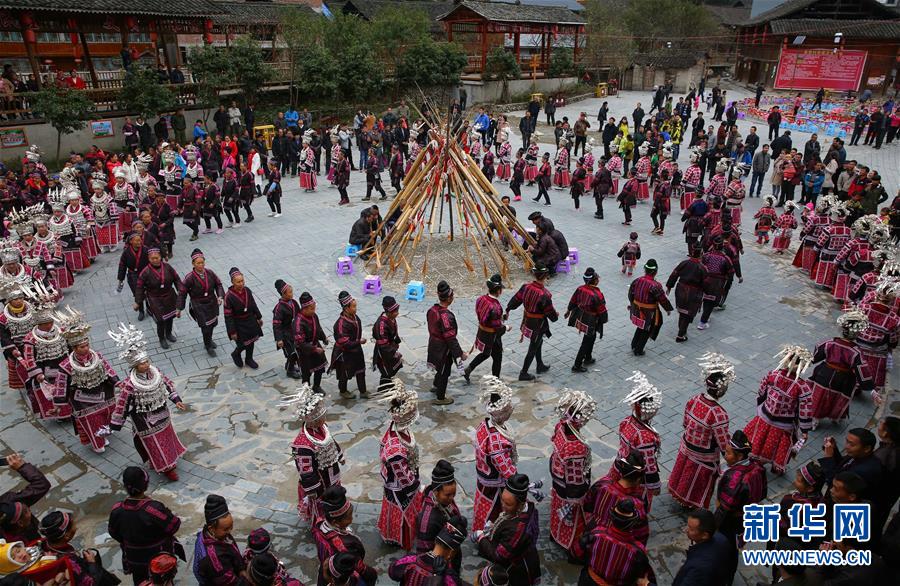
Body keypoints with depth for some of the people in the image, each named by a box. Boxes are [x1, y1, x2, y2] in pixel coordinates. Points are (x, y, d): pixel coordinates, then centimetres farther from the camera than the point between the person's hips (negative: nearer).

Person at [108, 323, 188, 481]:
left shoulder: (154, 372, -14)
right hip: (145, 422, -6)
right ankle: (165, 468, 34)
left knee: (166, 437, 26)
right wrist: (114, 426, -13)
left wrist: (177, 401, 0)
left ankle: (169, 459, 52)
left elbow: (167, 384, 2)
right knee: (153, 443, 13)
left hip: (161, 415, 6)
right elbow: (122, 406, -21)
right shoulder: (129, 385, -30)